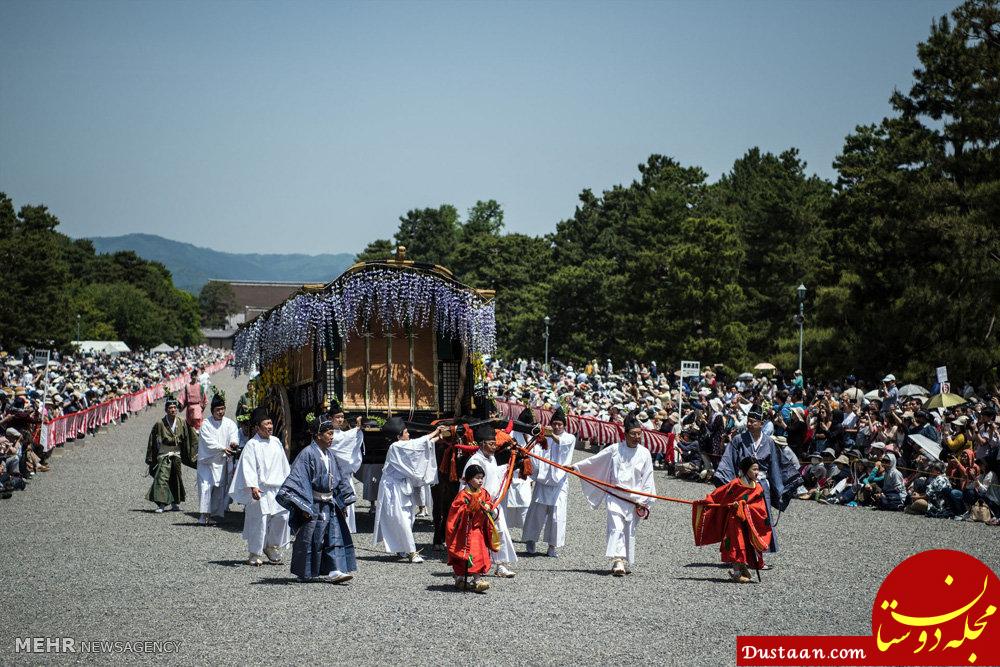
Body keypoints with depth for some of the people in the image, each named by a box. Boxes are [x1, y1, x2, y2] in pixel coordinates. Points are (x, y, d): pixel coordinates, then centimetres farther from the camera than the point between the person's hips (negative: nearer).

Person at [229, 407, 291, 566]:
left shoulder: (276, 442, 12)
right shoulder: (252, 445, -6)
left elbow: (284, 464, 21)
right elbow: (249, 468, -14)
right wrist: (253, 486, -25)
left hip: (278, 488, 6)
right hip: (260, 491, -6)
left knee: (282, 517, -1)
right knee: (259, 520, -4)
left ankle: (272, 547, 20)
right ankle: (255, 554, 9)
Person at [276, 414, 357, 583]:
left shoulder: (330, 455, 9)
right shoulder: (307, 454, -14)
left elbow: (341, 479, 16)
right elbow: (298, 480, -17)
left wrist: (343, 503, 12)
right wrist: (303, 507, -20)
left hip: (330, 504, 7)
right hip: (313, 506, -7)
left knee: (335, 537, 0)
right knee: (309, 540, 3)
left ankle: (335, 571, -2)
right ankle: (304, 573, 15)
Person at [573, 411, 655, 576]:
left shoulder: (644, 454, 1)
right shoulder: (614, 449, -1)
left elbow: (648, 480, 4)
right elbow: (594, 460, 9)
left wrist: (645, 502, 1)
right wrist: (576, 467, 10)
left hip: (634, 499, 1)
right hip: (615, 497, -1)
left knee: (629, 532, 8)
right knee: (616, 528, -15)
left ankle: (626, 563, 20)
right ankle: (618, 561, -24)